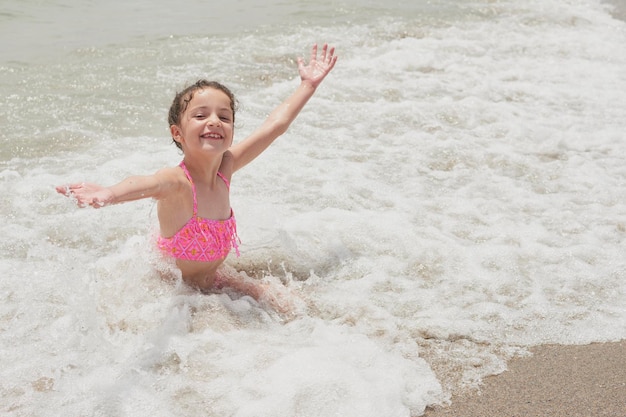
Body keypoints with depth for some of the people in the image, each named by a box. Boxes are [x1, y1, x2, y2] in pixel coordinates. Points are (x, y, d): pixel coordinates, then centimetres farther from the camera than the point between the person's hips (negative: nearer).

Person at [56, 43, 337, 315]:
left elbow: (275, 125, 3)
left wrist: (308, 85, 13)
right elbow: (148, 184, -55)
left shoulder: (226, 167, -9)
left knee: (279, 305, 0)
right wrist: (109, 194, -78)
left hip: (210, 278, 6)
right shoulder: (177, 182, -29)